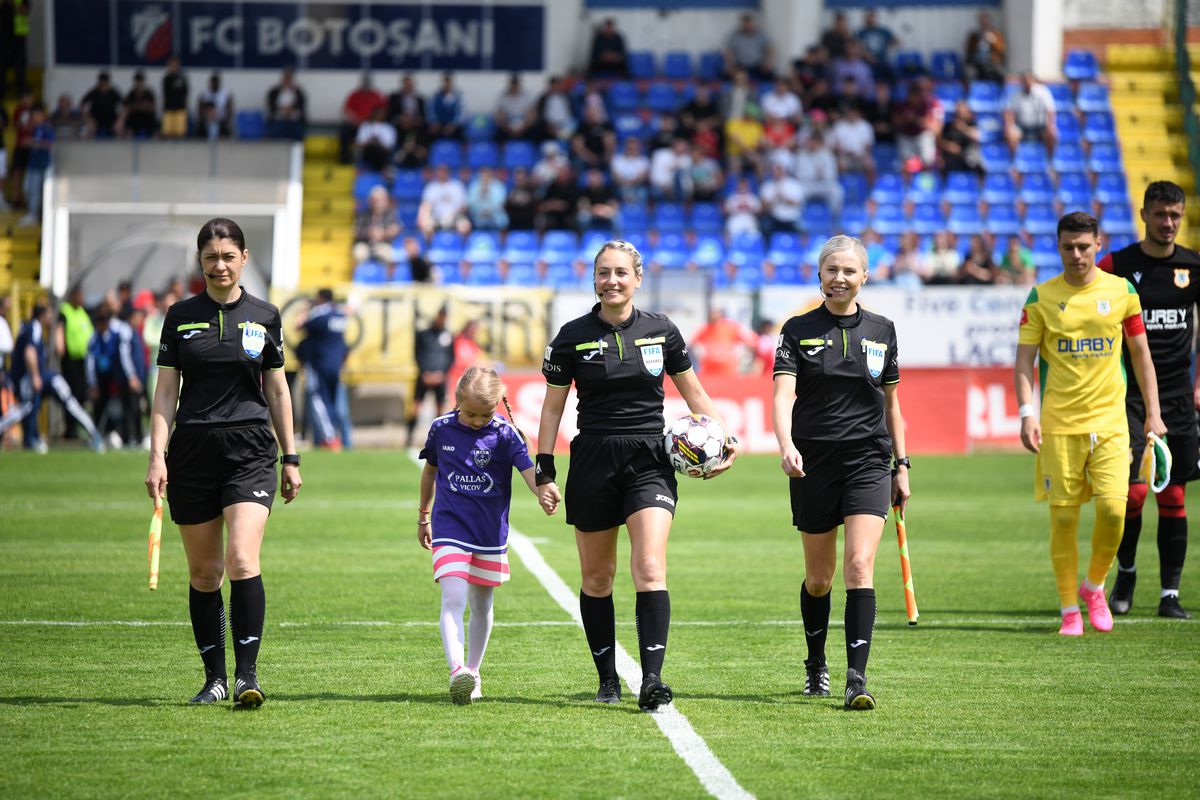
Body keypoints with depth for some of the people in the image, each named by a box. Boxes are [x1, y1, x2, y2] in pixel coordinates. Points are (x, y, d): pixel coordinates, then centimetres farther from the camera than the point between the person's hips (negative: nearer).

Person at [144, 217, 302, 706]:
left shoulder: (263, 317, 7)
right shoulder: (181, 317, 6)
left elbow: (277, 390, 13)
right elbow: (166, 391, 5)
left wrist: (291, 458, 11)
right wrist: (157, 456, -5)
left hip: (251, 450, -1)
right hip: (192, 451, 1)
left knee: (242, 560, -17)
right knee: (203, 570, 4)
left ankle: (247, 674, -17)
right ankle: (214, 677, 13)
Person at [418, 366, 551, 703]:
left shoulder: (505, 434, -7)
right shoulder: (441, 429, -1)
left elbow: (528, 468, -20)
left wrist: (542, 493, -41)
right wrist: (424, 516, 22)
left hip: (491, 534, 1)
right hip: (450, 531, -1)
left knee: (482, 606, 12)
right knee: (453, 600, -17)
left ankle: (473, 673, 27)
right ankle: (457, 671, -29)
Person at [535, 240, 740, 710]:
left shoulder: (661, 331, 4)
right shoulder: (573, 336, 1)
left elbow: (693, 393, 16)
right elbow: (552, 407, 6)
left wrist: (724, 437, 3)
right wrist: (545, 472, 0)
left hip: (650, 463, -1)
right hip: (592, 464, 1)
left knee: (650, 569, -16)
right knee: (596, 578, 7)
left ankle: (652, 680, -22)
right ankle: (607, 679, 21)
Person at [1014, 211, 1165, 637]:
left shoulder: (1121, 291, 5)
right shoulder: (1041, 297, 1)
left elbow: (1140, 353, 12)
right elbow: (1024, 359, 2)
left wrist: (1153, 413, 8)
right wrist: (1026, 414, -10)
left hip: (1109, 421, 1)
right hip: (1058, 424, -1)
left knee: (1112, 508, -11)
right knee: (1063, 517, -1)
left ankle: (1094, 586, 14)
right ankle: (1069, 609, 10)